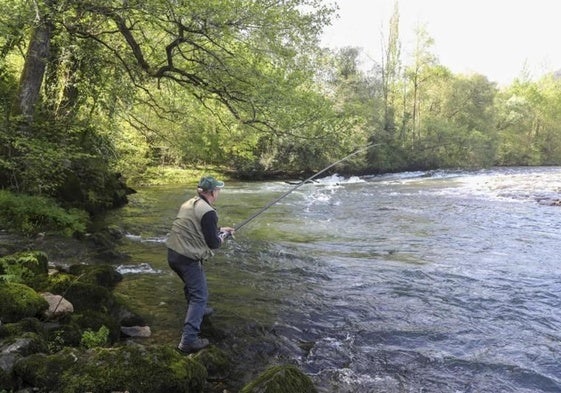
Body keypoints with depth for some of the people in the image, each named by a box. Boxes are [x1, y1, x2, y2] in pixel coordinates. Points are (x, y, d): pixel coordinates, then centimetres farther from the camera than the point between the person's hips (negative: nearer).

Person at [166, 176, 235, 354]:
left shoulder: (189, 204, 10)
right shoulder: (208, 212, -18)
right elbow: (213, 243, -15)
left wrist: (219, 229, 25)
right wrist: (222, 237, 6)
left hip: (172, 253, 9)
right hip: (187, 258, -9)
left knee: (191, 284, 31)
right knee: (200, 296, -2)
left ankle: (197, 310, 52)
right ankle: (189, 340, -6)